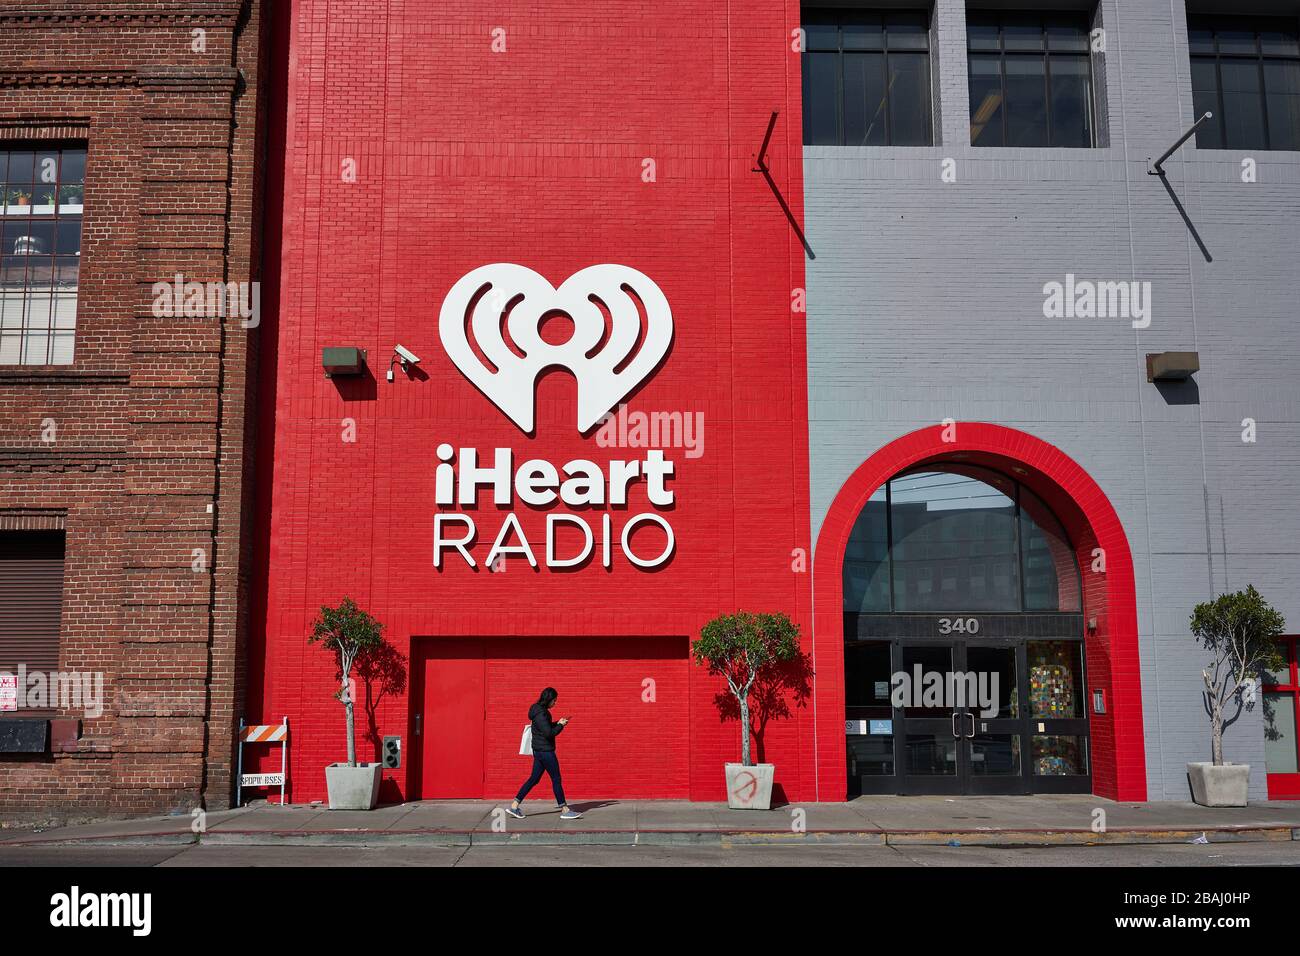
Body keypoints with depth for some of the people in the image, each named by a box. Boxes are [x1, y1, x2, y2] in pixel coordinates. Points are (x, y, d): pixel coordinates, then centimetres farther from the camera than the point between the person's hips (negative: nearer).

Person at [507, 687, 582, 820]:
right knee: (556, 779, -1)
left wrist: (557, 723, 11)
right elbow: (549, 733, -23)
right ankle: (565, 810, 6)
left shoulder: (541, 711, 11)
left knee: (534, 779, 12)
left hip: (539, 751, 10)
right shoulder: (540, 714, -20)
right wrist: (560, 725, -10)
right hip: (545, 751, -10)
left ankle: (514, 806, 13)